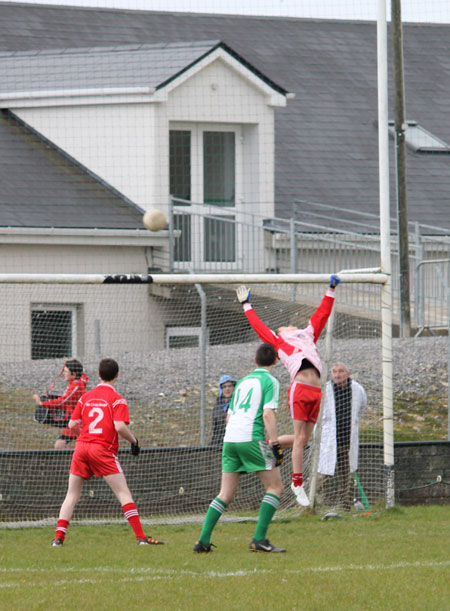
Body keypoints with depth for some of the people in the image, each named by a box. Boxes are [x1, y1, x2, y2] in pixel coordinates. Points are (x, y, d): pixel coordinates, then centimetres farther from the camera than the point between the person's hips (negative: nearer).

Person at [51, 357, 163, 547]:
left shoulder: (86, 397, 12)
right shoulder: (117, 399, -2)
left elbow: (72, 424, 11)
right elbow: (120, 426, -14)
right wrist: (134, 441, 2)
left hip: (81, 446, 4)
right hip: (103, 449, -4)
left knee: (72, 495, 11)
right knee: (123, 494, -3)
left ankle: (58, 537, 4)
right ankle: (141, 537, -9)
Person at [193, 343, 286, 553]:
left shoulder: (243, 382, 21)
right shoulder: (270, 381, 1)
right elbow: (268, 414, -12)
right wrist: (275, 444, -13)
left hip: (230, 439, 7)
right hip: (251, 439, -7)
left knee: (226, 495, 10)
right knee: (275, 487, 1)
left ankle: (203, 541, 1)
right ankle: (259, 539, -8)